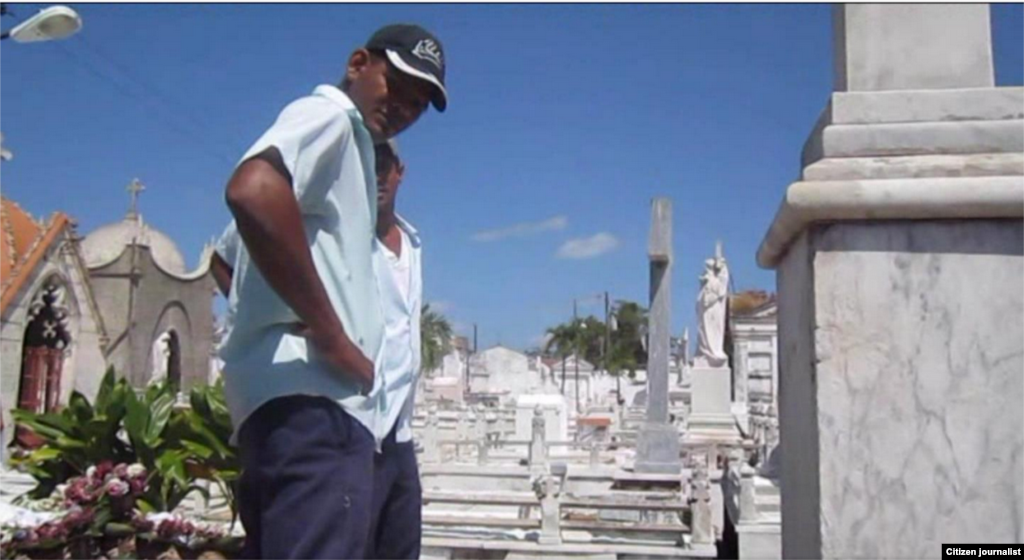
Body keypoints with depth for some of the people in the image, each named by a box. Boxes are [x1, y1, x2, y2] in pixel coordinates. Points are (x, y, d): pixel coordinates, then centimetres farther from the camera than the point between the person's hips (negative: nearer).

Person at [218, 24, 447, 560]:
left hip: (322, 399, 11)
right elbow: (253, 192, -24)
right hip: (313, 399, -10)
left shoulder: (350, 144, 29)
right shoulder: (330, 115, 0)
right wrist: (331, 336, -20)